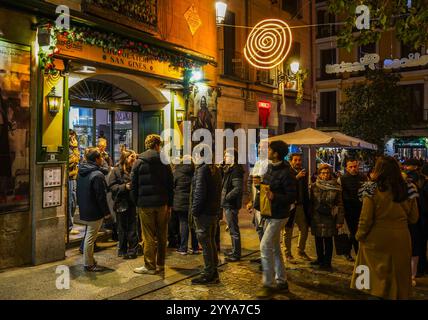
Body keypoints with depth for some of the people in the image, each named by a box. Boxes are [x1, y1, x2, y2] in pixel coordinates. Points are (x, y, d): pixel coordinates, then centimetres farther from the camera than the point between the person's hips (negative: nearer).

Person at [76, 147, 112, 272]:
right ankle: (89, 264, 9)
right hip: (94, 212, -9)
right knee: (90, 237, 0)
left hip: (84, 211, 9)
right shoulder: (97, 175, -20)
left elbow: (78, 192, 17)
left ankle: (90, 260, 30)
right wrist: (107, 212, -12)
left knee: (89, 236, 20)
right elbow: (101, 196, -20)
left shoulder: (81, 173, 9)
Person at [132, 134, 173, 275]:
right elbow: (170, 184, 2)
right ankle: (160, 264, 21)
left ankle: (150, 266, 8)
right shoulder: (164, 162, 2)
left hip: (145, 204, -2)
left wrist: (136, 202, 8)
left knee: (149, 237, 3)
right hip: (162, 203, 2)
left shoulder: (139, 162, -1)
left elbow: (134, 185, -1)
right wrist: (169, 204, 7)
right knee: (162, 235, 12)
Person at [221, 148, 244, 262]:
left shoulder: (235, 170, -18)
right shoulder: (229, 169, 13)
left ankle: (236, 254, 8)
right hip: (228, 204, 10)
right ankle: (234, 251, 30)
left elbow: (238, 188, -26)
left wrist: (226, 197, -19)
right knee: (232, 228, 18)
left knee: (233, 229, -1)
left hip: (231, 205, -10)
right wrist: (225, 197, 8)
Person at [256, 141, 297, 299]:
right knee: (274, 248, 15)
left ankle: (268, 284, 2)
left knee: (265, 246, -10)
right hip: (270, 213, 9)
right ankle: (281, 282, 28)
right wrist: (260, 184, 1)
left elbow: (292, 196, -21)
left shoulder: (286, 173, -20)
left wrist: (274, 197, -32)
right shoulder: (270, 168, 7)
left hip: (278, 216, -9)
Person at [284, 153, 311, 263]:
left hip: (301, 206, 6)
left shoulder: (303, 173, 10)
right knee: (288, 230, 3)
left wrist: (307, 205, 9)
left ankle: (301, 251, 29)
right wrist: (297, 177, -34)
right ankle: (288, 254, 15)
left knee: (304, 229, 12)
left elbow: (305, 190, 15)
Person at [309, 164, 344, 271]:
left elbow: (339, 204, 0)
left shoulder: (336, 187, -2)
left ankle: (327, 262, 13)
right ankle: (320, 259, 28)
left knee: (328, 240, 3)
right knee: (318, 240, 12)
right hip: (316, 218, 2)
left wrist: (340, 220, -5)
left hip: (329, 218, -2)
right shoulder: (314, 186, 3)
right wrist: (309, 217, 5)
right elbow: (311, 202, 8)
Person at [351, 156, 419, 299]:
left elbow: (366, 218, -12)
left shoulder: (372, 189, -14)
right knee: (398, 274, 17)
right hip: (401, 239, 3)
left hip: (377, 239, -3)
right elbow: (414, 218, 5)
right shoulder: (408, 189, -3)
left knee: (376, 277, 10)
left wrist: (360, 235, 3)